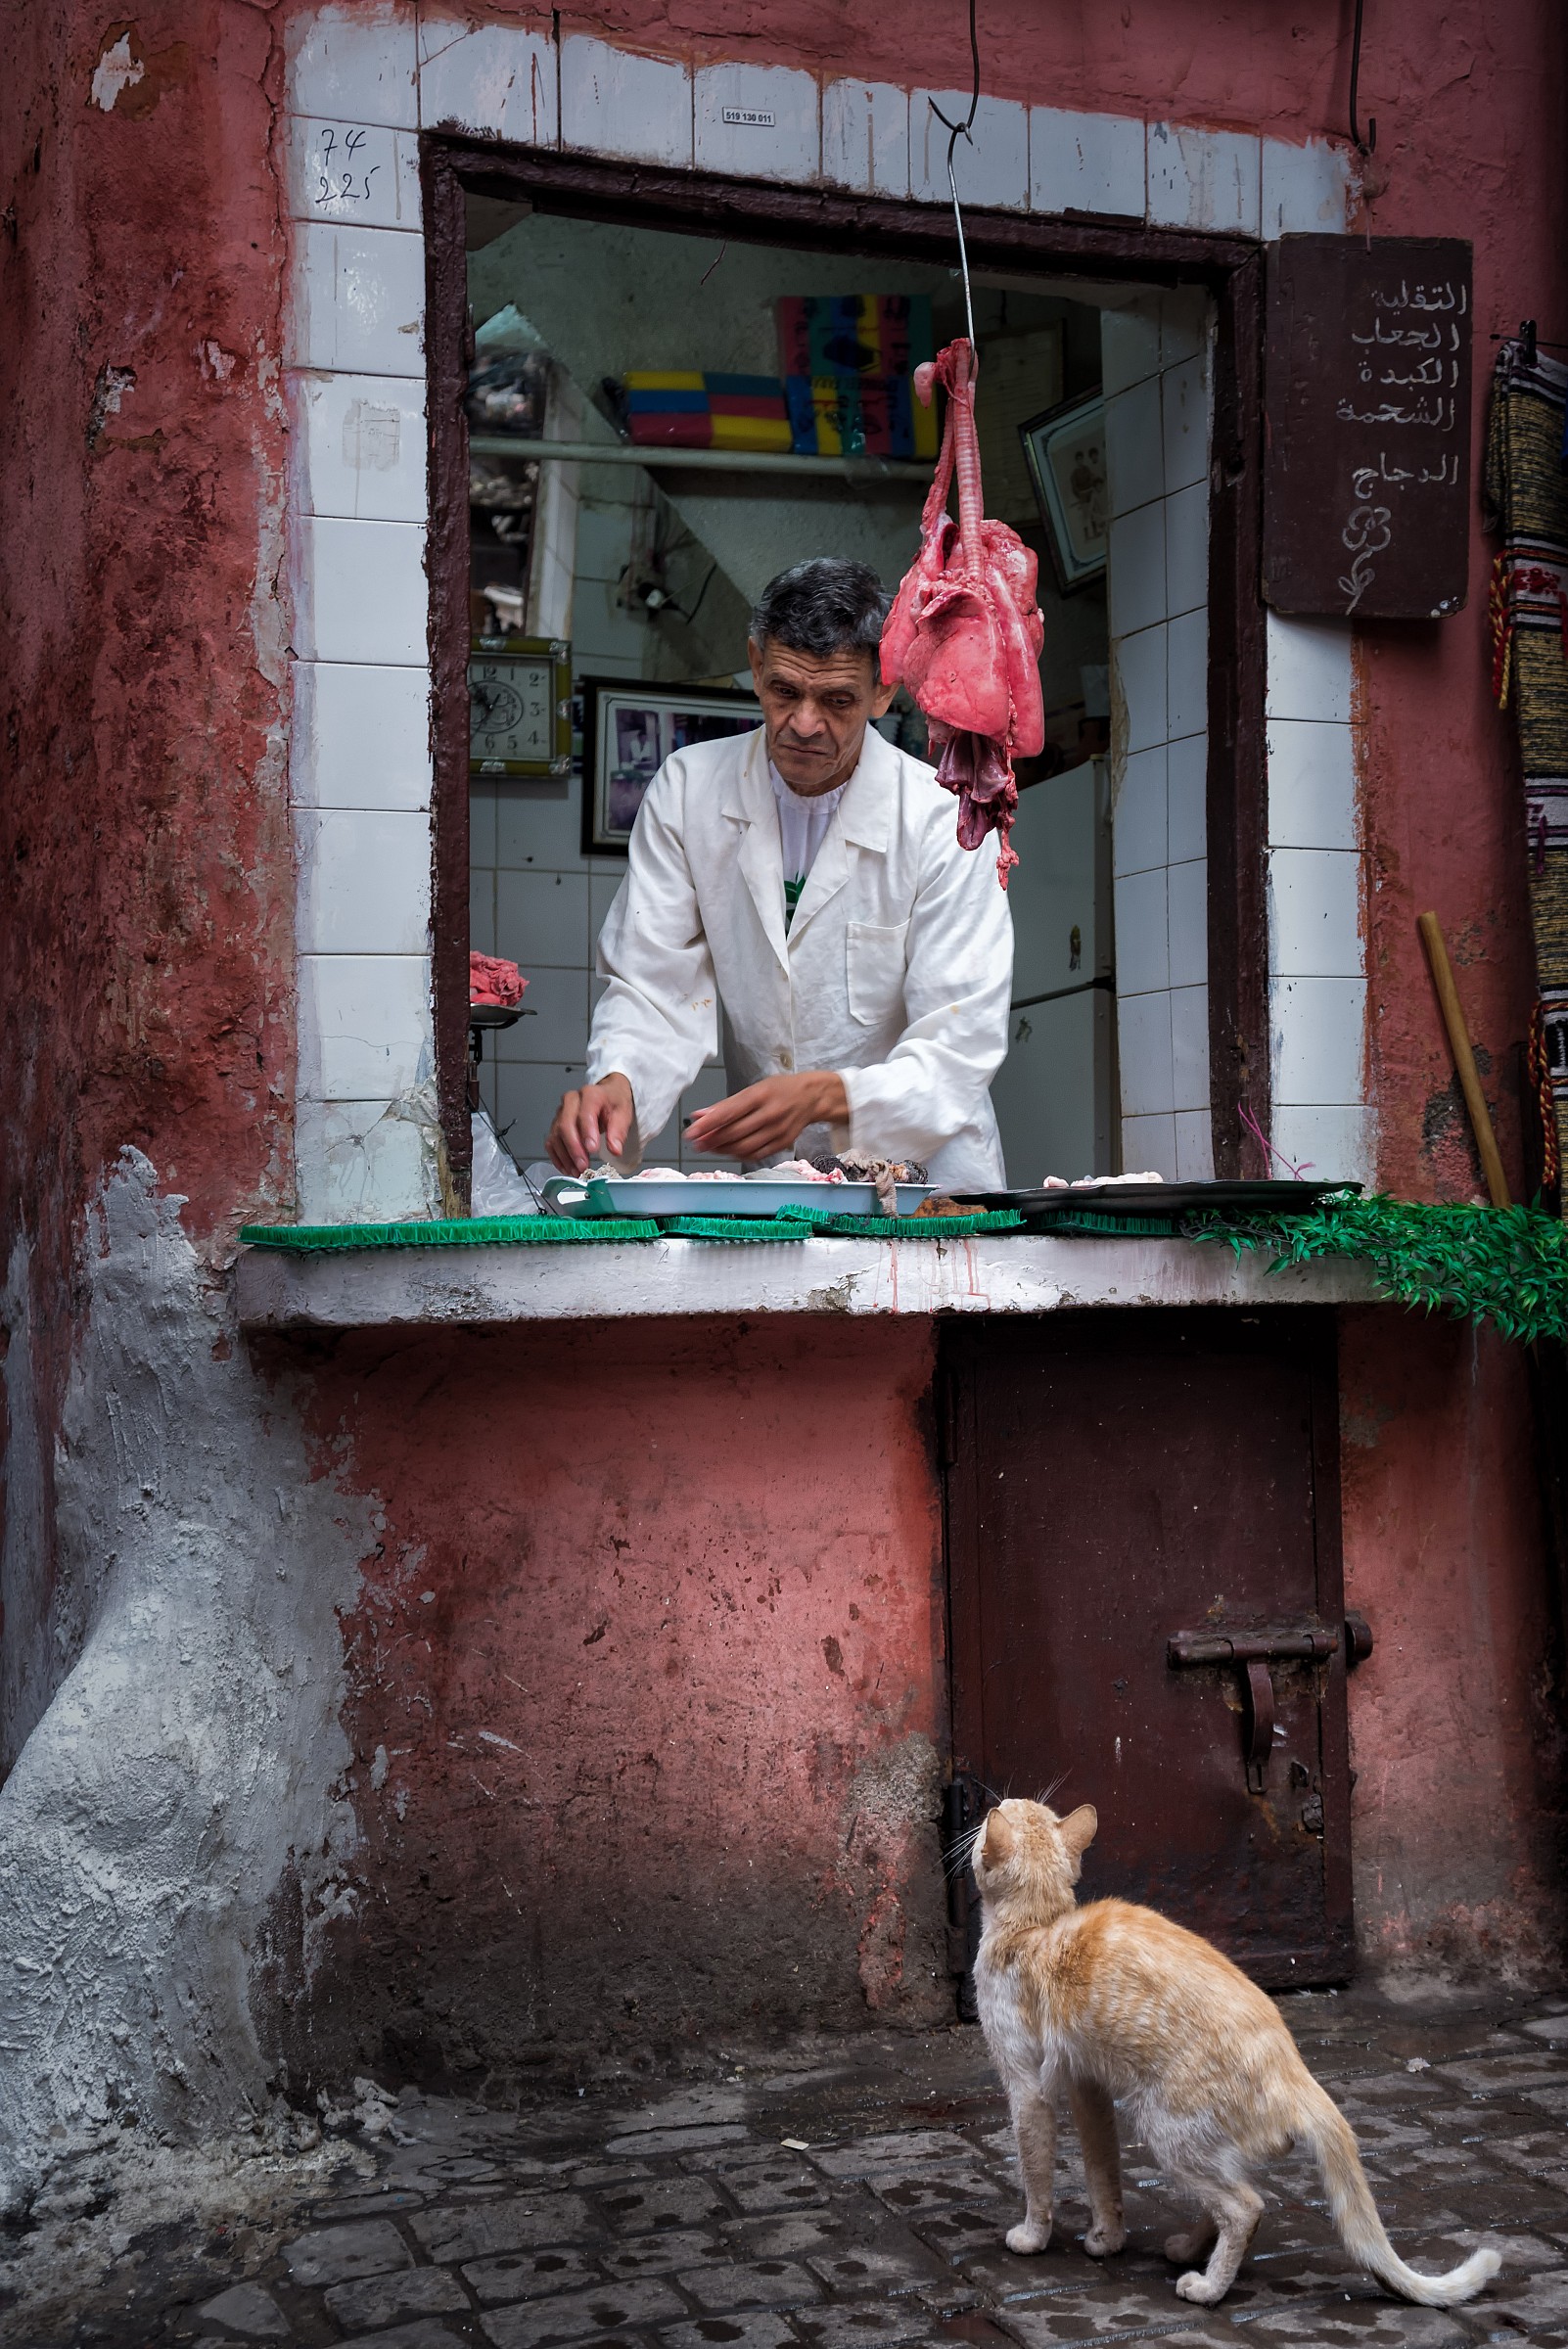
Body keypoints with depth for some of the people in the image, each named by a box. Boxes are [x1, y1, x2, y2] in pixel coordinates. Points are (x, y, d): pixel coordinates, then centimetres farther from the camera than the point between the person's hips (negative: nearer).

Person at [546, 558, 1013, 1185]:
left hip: (923, 1175, -3)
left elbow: (957, 1053, -14)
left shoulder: (948, 822, -9)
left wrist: (826, 1096, -32)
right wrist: (617, 1084, -23)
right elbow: (654, 991, 0)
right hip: (766, 1180, 3)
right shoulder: (686, 789, 0)